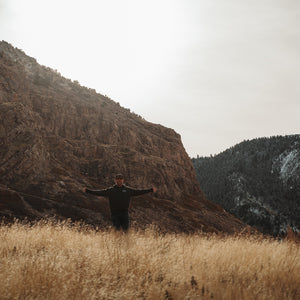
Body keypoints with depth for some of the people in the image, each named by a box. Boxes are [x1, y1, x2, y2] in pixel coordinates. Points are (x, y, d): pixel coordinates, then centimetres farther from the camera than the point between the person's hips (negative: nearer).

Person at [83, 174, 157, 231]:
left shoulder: (128, 190, 9)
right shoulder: (110, 190, 4)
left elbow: (139, 192, 11)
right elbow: (99, 192, 2)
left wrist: (151, 190, 9)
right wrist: (87, 191, -5)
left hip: (124, 213, 1)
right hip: (114, 213, -1)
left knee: (125, 229, -2)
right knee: (117, 230, -2)